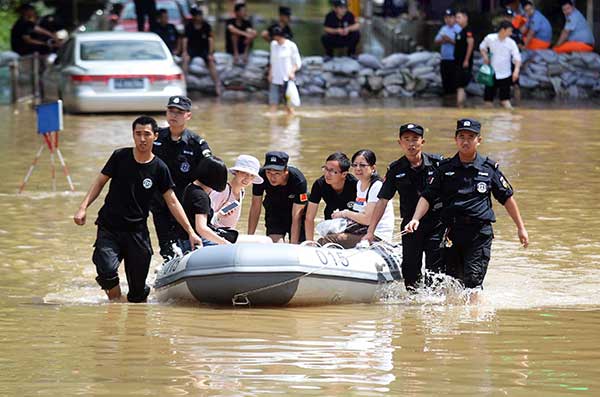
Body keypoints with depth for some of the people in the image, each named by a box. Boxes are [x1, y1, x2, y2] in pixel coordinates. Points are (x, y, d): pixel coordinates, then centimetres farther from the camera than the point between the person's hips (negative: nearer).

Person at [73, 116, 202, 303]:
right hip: (109, 227, -1)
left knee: (138, 290, 1)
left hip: (137, 231, 1)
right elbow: (100, 182, 7)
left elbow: (172, 202, 2)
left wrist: (191, 232, -3)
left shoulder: (159, 168, 0)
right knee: (107, 270, -24)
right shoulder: (120, 157, 0)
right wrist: (83, 207, -6)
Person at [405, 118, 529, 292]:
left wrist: (521, 227, 14)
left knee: (473, 279, -15)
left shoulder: (489, 168, 5)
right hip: (453, 232, 3)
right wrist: (415, 219, -12)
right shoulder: (445, 168, 8)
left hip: (480, 233, -3)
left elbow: (507, 198, 13)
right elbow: (427, 196, 4)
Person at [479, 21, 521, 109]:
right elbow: (482, 47, 12)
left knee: (505, 100, -5)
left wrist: (516, 70, -29)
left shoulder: (511, 43, -10)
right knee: (488, 99, 7)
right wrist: (485, 57, -6)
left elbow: (517, 58, -12)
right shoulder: (489, 38, -7)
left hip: (505, 74, -1)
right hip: (492, 73, 1)